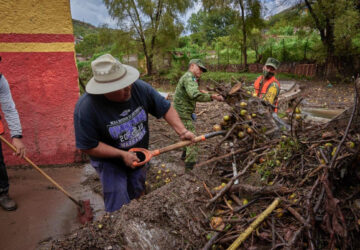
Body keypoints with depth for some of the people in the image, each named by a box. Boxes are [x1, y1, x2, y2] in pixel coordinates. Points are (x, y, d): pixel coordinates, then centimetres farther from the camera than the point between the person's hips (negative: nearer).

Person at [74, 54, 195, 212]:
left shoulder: (139, 88, -23)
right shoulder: (86, 108, -32)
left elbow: (165, 108, -11)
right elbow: (88, 146, -24)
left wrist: (182, 131, -22)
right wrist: (122, 154, -26)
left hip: (140, 156, 4)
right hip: (109, 160, -4)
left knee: (138, 194, 23)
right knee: (118, 206, -3)